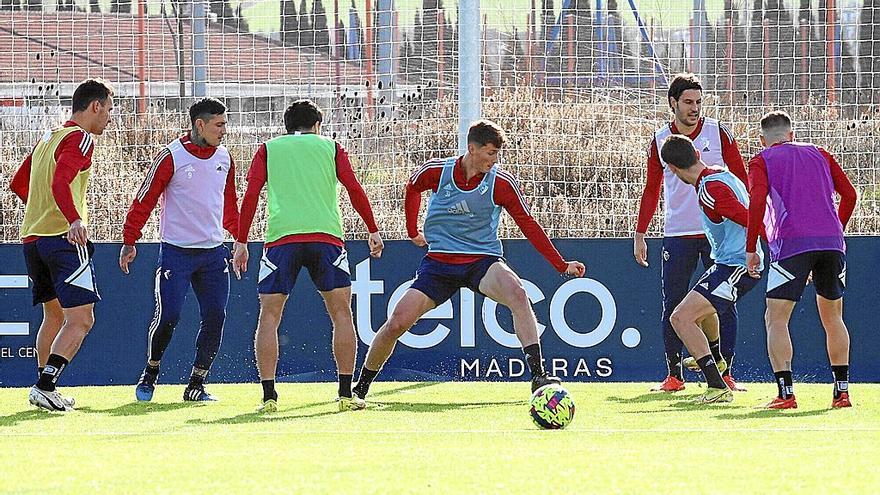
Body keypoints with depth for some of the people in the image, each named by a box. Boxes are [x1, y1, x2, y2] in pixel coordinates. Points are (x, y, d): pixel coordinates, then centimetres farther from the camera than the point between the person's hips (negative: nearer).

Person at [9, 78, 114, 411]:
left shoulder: (48, 137, 19)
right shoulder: (80, 138, -7)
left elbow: (18, 184, 28)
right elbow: (59, 183, -24)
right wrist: (75, 220, -38)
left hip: (32, 237, 9)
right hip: (65, 238, -9)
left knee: (54, 315, 18)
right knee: (80, 319, -10)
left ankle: (45, 388, 16)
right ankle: (45, 386, -22)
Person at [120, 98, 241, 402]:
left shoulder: (224, 158, 8)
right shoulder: (171, 157, -9)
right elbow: (144, 200, -6)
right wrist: (129, 242, -7)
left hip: (213, 252, 5)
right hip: (176, 250, -5)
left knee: (215, 318, -3)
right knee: (168, 317, -9)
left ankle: (196, 385, 7)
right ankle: (150, 374, 15)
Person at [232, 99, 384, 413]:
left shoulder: (269, 149, 17)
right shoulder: (330, 147, 16)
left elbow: (251, 195, 7)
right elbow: (354, 190, 6)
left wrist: (242, 242, 8)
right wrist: (373, 230, 11)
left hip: (281, 237, 0)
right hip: (326, 235, 0)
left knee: (269, 316, 6)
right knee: (341, 313, 10)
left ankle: (269, 396, -3)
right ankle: (346, 394, 4)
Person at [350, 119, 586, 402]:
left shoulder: (501, 183, -10)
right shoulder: (437, 171, -7)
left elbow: (528, 225, -5)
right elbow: (412, 188, 17)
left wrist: (561, 265, -10)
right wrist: (412, 230, 22)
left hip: (483, 260, -1)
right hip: (439, 260, 1)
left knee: (517, 294, -33)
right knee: (397, 323, -11)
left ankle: (538, 377, -36)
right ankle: (361, 387, 12)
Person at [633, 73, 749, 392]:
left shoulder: (718, 133, 1)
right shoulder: (660, 141, 6)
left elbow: (741, 179, 4)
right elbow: (652, 190, 13)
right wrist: (640, 234, 7)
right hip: (677, 235, 2)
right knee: (672, 306, 0)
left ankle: (725, 374, 1)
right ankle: (674, 375, 6)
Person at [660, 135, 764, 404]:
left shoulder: (710, 190, -23)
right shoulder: (722, 174, 8)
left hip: (734, 267, -11)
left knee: (681, 318, -19)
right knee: (701, 306, 37)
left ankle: (717, 387, -23)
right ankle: (715, 358, 64)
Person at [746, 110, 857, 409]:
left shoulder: (761, 161, 10)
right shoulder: (819, 154, 21)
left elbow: (757, 202, -6)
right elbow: (849, 194, 15)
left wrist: (751, 249, -1)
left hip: (791, 244, -4)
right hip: (832, 243, 4)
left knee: (776, 319, -1)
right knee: (833, 318, 17)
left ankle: (785, 393, -14)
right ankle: (842, 392, 15)